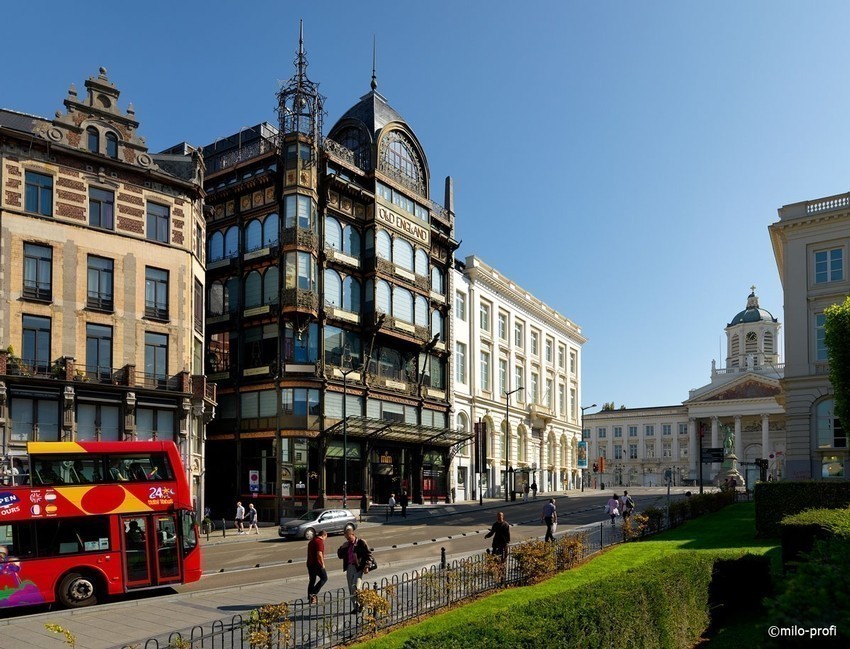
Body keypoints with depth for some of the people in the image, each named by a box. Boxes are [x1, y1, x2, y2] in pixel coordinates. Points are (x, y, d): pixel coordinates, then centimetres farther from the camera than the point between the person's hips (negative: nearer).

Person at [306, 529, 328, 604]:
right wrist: (323, 564, -14)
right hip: (317, 564, -9)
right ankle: (314, 593, -8)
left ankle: (310, 598, 13)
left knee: (312, 581, 13)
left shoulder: (311, 541, 17)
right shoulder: (319, 542, -12)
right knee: (324, 578, 2)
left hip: (310, 564, 9)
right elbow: (319, 554, -22)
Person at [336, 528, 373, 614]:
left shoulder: (361, 542, -2)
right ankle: (355, 607, 16)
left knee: (356, 587, -17)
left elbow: (368, 554, -4)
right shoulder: (346, 545, 15)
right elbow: (340, 555, 15)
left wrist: (366, 566, -11)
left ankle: (359, 604, -2)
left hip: (358, 568, -6)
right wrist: (342, 547, -3)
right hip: (349, 568, 6)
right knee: (351, 589, 7)